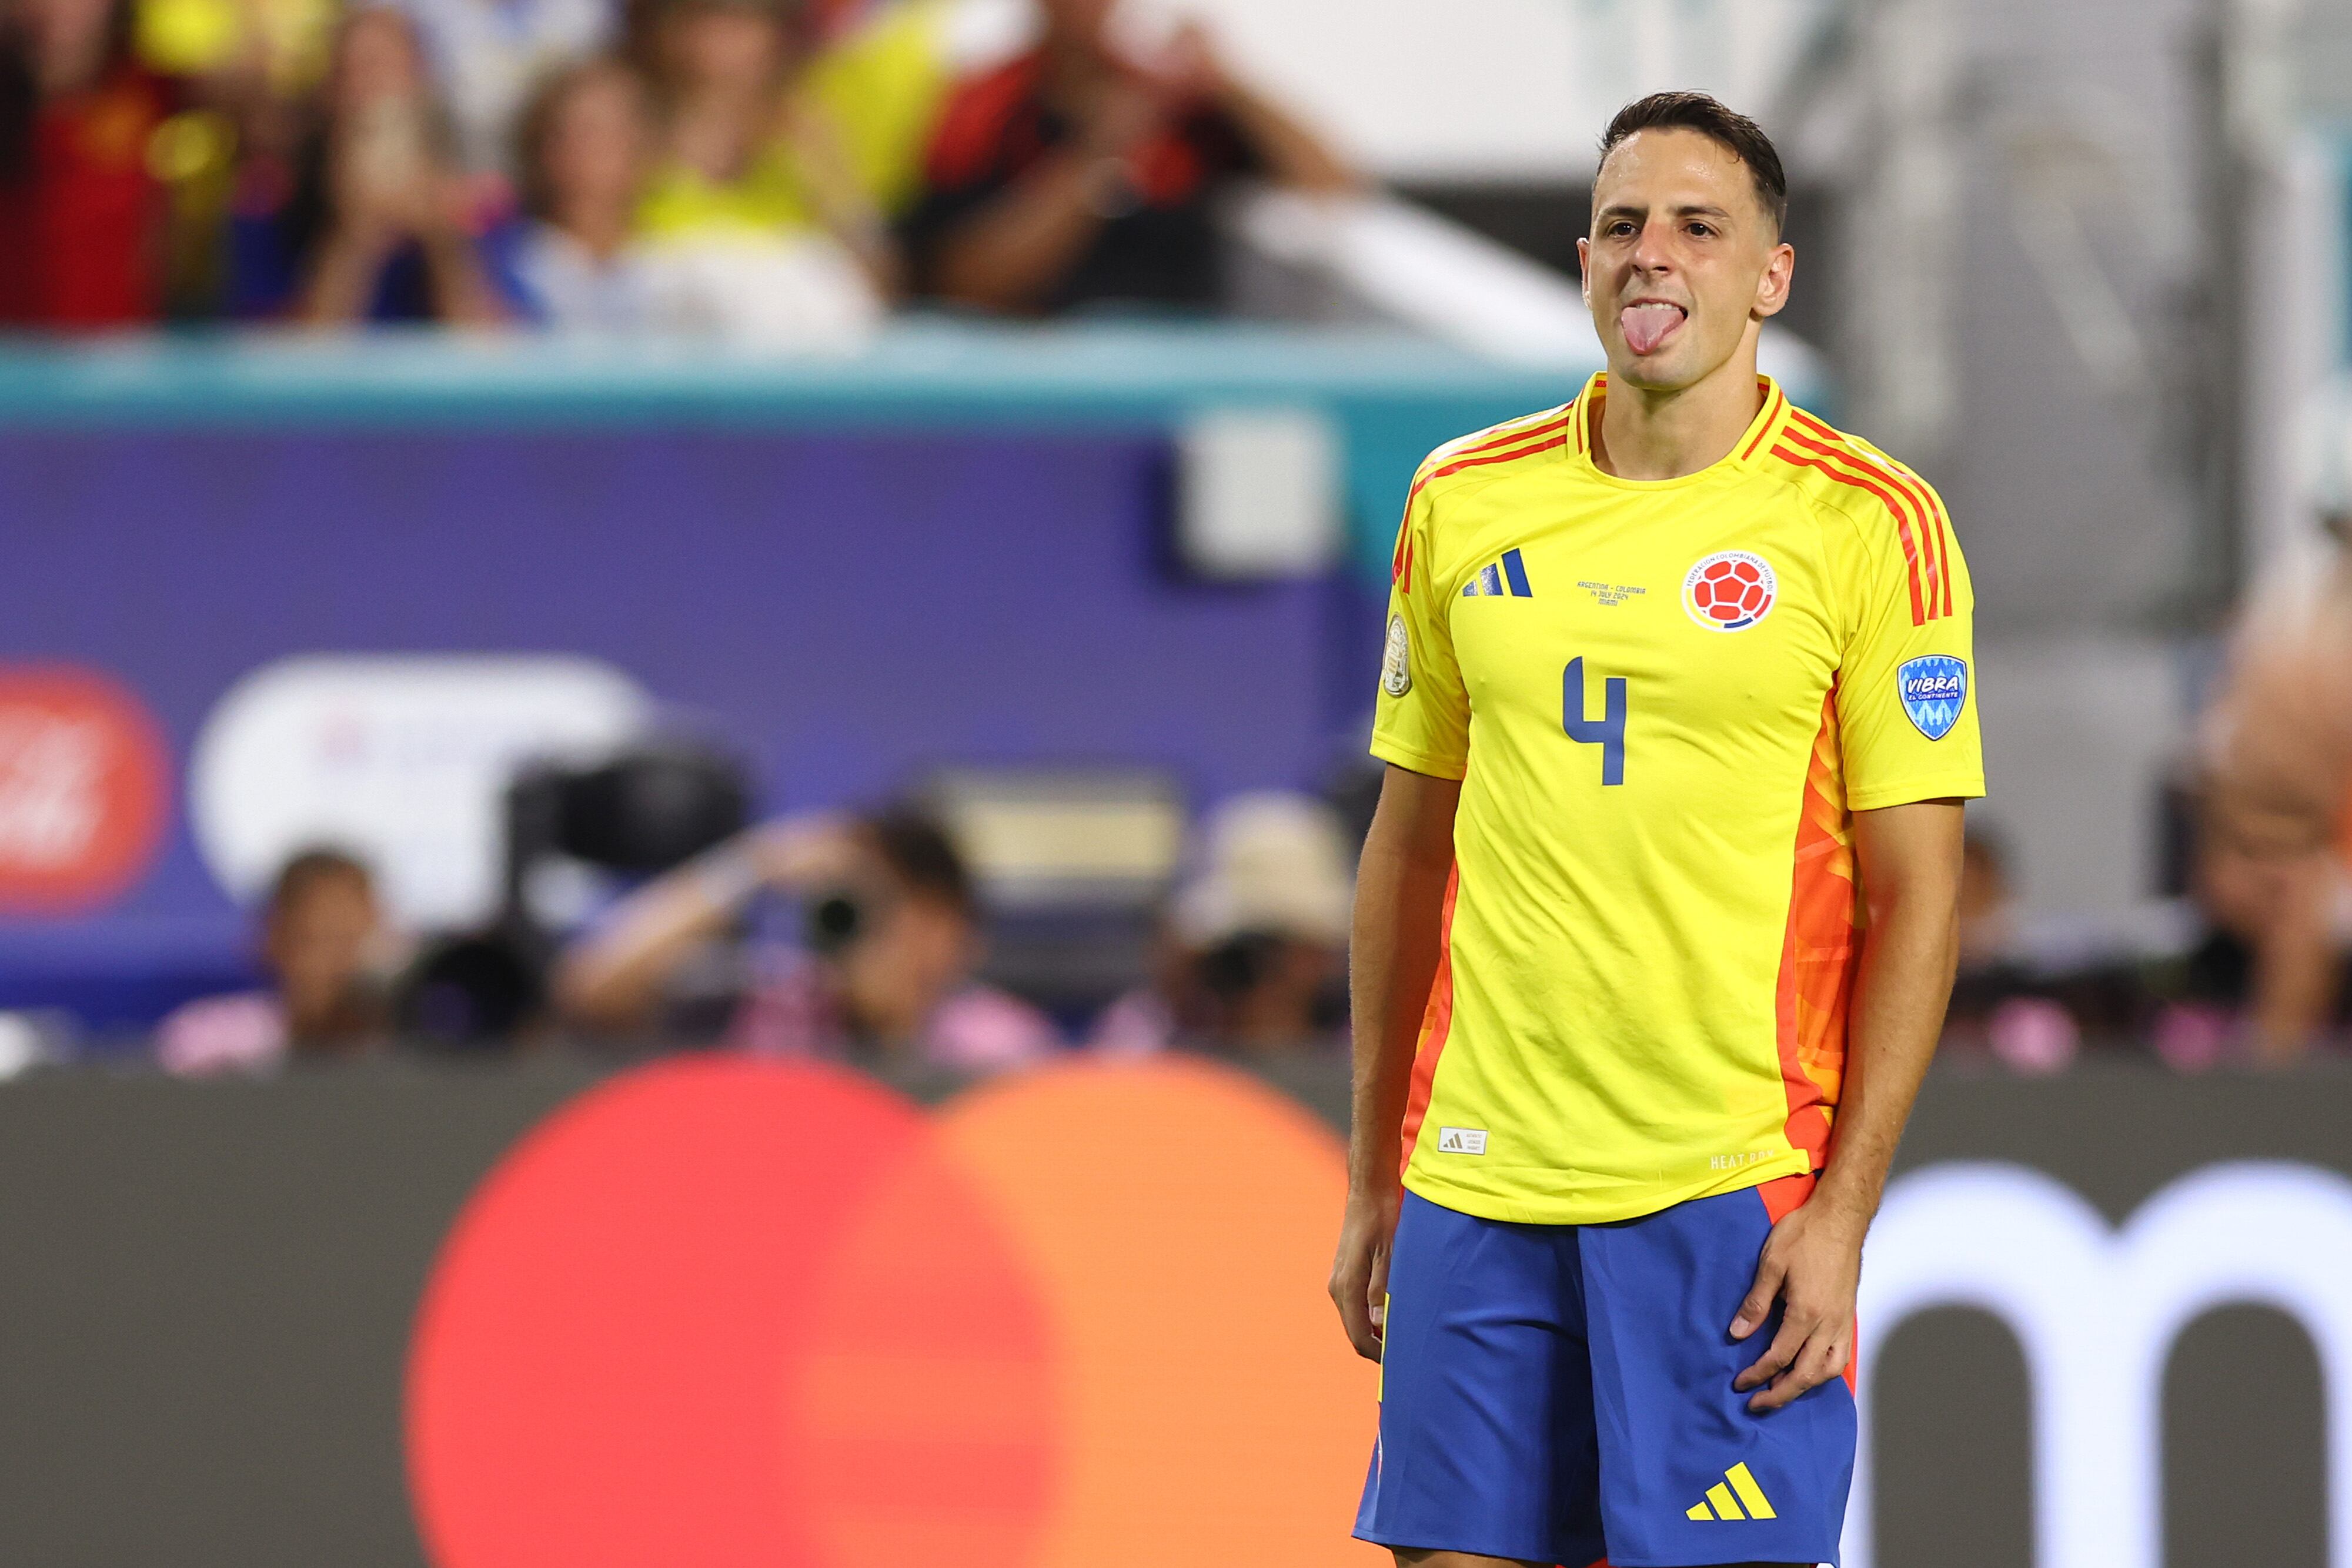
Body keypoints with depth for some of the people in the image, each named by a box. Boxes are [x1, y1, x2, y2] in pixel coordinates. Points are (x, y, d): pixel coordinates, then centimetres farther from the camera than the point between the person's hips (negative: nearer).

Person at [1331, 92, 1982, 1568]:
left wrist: (1841, 1217, -11)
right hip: (1478, 1177, 4)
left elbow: (1916, 896, -4)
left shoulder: (1871, 524, -3)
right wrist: (1373, 1179, 13)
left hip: (1733, 1193, -4)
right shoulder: (1463, 502, 9)